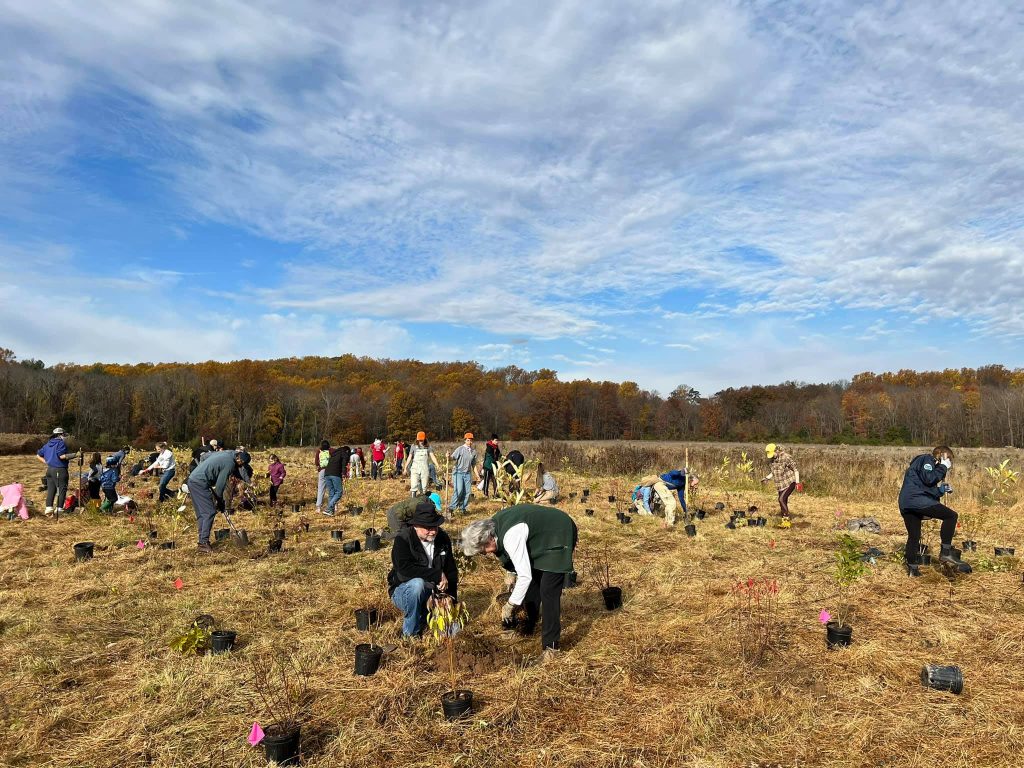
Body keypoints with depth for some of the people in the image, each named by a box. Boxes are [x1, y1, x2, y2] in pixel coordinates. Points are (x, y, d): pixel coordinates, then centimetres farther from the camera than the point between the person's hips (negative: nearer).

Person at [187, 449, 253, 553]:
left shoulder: (225, 453, 13)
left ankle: (202, 540, 16)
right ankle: (204, 543, -10)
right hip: (200, 483, -10)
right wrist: (219, 500, 3)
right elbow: (220, 484, -10)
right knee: (210, 512, -8)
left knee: (201, 513, 13)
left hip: (192, 479, 10)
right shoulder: (230, 464, -12)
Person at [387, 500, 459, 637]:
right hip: (404, 592, -4)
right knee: (417, 583, -38)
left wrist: (450, 595, -8)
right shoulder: (402, 539, -19)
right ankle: (410, 634, -20)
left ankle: (423, 617, 17)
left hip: (434, 591, 5)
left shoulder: (442, 538, -3)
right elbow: (405, 569, -33)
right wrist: (437, 575, -32)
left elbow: (451, 570, 4)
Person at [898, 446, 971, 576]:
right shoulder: (926, 459, 3)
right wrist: (943, 467, -2)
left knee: (913, 536, 13)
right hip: (916, 500, -10)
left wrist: (941, 490, 14)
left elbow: (929, 489, 28)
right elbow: (929, 479, -14)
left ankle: (912, 568, 17)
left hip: (905, 504, 10)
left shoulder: (927, 463, 31)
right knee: (951, 516, -7)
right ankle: (946, 553, -10)